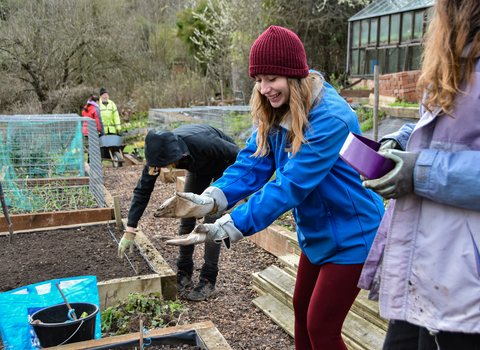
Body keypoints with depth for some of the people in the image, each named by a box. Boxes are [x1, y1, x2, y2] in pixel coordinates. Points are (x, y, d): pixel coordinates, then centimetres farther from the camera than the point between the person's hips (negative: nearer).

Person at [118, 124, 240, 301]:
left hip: (223, 166, -5)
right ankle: (184, 273, 17)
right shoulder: (160, 153, -29)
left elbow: (239, 155, -27)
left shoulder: (201, 143, -44)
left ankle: (208, 281, -4)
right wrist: (130, 230, -20)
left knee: (212, 220, -13)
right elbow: (143, 190, -19)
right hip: (198, 168, 5)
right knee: (186, 218, 1)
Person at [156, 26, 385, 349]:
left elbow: (289, 186, -34)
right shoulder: (275, 113, -4)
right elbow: (252, 164, -10)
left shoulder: (330, 118, -30)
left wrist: (227, 229, -36)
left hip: (350, 235, -8)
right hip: (316, 232, 8)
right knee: (302, 308, 22)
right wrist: (208, 200, -28)